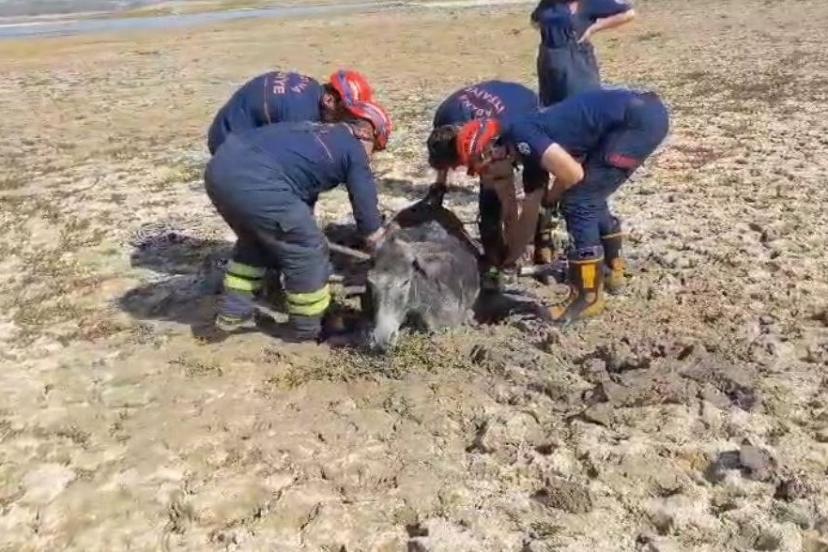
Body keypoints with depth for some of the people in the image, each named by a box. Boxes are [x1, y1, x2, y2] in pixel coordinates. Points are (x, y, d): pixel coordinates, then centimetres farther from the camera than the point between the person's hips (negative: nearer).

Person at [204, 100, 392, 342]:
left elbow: (303, 187, 44)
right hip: (254, 182, -8)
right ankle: (306, 329, 25)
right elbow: (369, 221, 14)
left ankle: (232, 313, 36)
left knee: (255, 239, 32)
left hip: (220, 166, 9)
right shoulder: (354, 151, 12)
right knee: (307, 251, 10)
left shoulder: (314, 131, 33)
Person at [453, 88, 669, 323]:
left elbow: (573, 173, -17)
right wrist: (508, 259, 38)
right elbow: (530, 213, 28)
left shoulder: (520, 135, -10)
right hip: (644, 114, 10)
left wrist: (551, 198, 5)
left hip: (640, 118, -10)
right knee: (589, 195, 22)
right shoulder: (530, 150, 18)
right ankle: (612, 269, 36)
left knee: (578, 202, -5)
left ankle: (588, 297, 3)